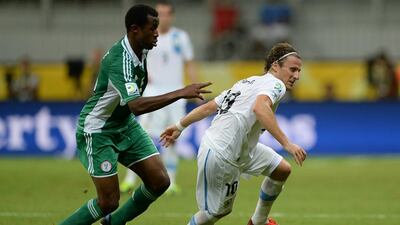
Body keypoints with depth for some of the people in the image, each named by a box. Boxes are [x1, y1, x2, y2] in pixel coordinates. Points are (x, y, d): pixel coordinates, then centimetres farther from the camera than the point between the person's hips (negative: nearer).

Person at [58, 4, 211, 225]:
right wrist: (180, 93, -47)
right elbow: (136, 106, -45)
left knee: (159, 181, -1)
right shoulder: (119, 60, -32)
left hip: (125, 125, 8)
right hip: (98, 131, -8)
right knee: (108, 202, -10)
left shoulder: (141, 49, -4)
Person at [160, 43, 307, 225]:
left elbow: (209, 106, 18)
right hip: (219, 154, -10)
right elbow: (259, 108, -34)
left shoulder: (249, 82, 16)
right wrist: (287, 144, -38)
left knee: (282, 170, 14)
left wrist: (180, 126, 25)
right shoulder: (275, 84, -11)